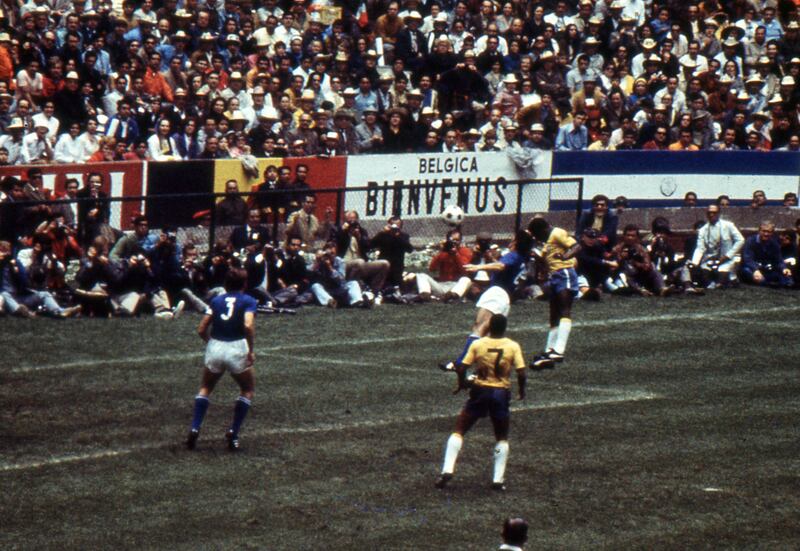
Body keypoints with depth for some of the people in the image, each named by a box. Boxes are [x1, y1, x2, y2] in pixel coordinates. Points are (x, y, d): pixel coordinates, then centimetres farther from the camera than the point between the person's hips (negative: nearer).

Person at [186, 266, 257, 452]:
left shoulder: (216, 300, 14)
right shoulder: (248, 301, 3)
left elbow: (201, 329, 11)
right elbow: (248, 325, -16)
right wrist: (251, 350, -8)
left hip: (214, 348, 3)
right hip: (236, 349, -3)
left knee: (205, 388, 25)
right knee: (248, 389, 20)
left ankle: (194, 429, 8)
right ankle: (233, 433, 8)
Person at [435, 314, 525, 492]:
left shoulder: (477, 344, -4)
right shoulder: (513, 347, -5)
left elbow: (462, 368, -6)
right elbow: (521, 372, -9)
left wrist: (461, 383, 14)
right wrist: (521, 389, 10)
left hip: (480, 391, 0)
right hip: (501, 393, 0)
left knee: (459, 431, 10)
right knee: (502, 438, 17)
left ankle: (447, 470, -4)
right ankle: (498, 480, 9)